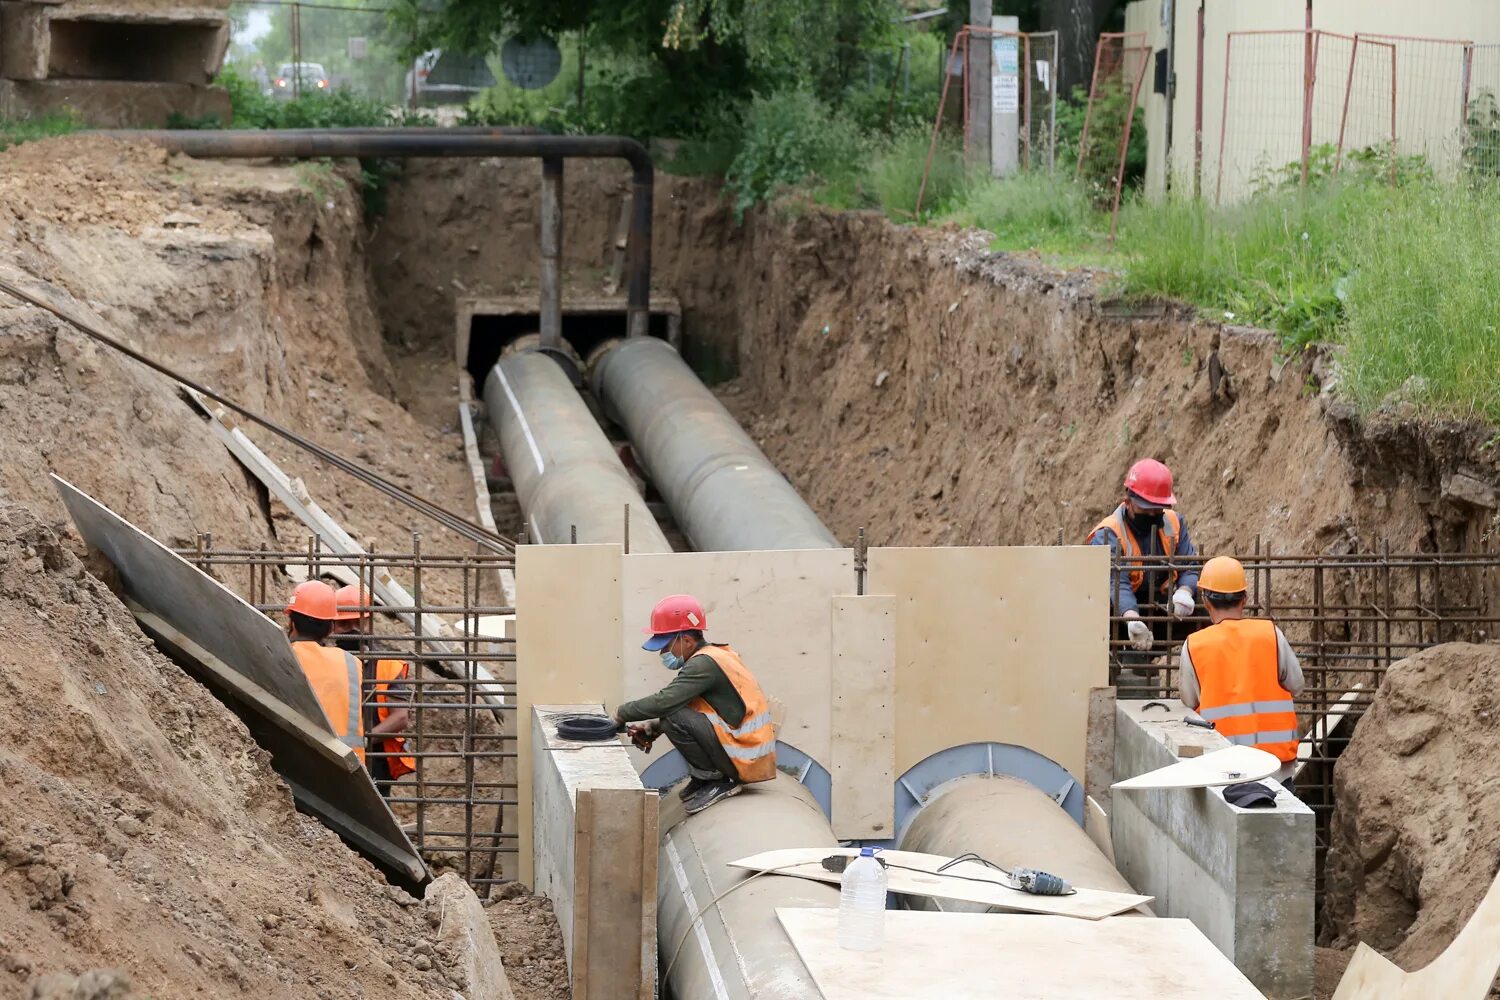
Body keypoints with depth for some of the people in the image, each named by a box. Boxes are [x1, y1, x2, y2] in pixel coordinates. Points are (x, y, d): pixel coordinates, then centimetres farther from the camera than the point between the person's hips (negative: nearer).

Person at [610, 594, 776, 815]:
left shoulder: (705, 664, -18)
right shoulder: (715, 656, 13)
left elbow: (665, 702, -24)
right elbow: (675, 703, 19)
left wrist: (623, 713, -8)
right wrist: (653, 729, 4)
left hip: (746, 761, -10)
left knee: (675, 720, -20)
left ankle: (717, 781, -7)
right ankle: (702, 779, 13)